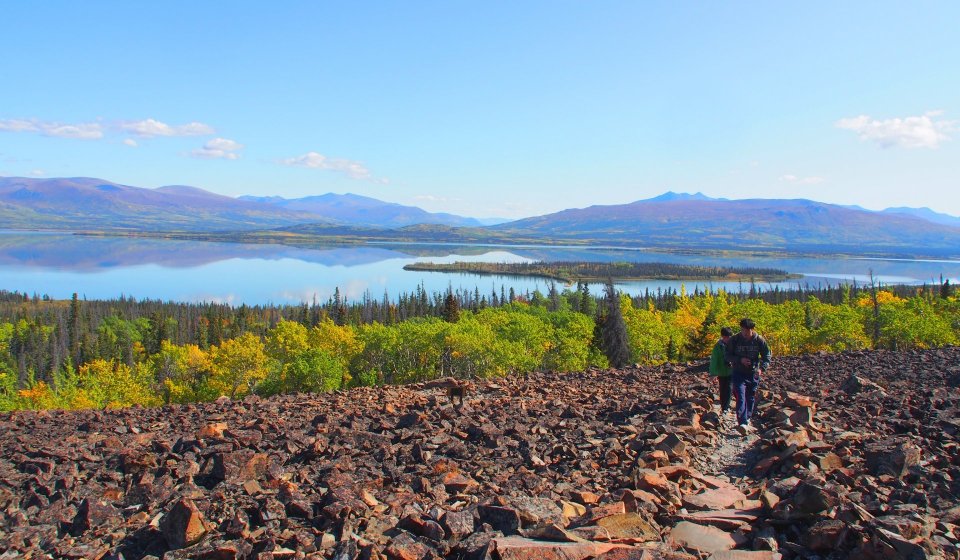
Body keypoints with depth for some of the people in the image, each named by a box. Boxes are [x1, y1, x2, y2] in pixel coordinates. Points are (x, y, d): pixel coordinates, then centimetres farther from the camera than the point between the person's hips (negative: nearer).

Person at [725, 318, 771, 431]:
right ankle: (743, 422, -23)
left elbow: (767, 356, 1)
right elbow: (728, 356, -3)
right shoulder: (734, 340, -9)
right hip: (738, 374, -2)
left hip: (753, 374, 2)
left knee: (751, 398, 14)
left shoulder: (759, 340, -5)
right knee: (741, 397, -15)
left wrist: (762, 368, -16)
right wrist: (740, 359, -21)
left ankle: (747, 418, 34)